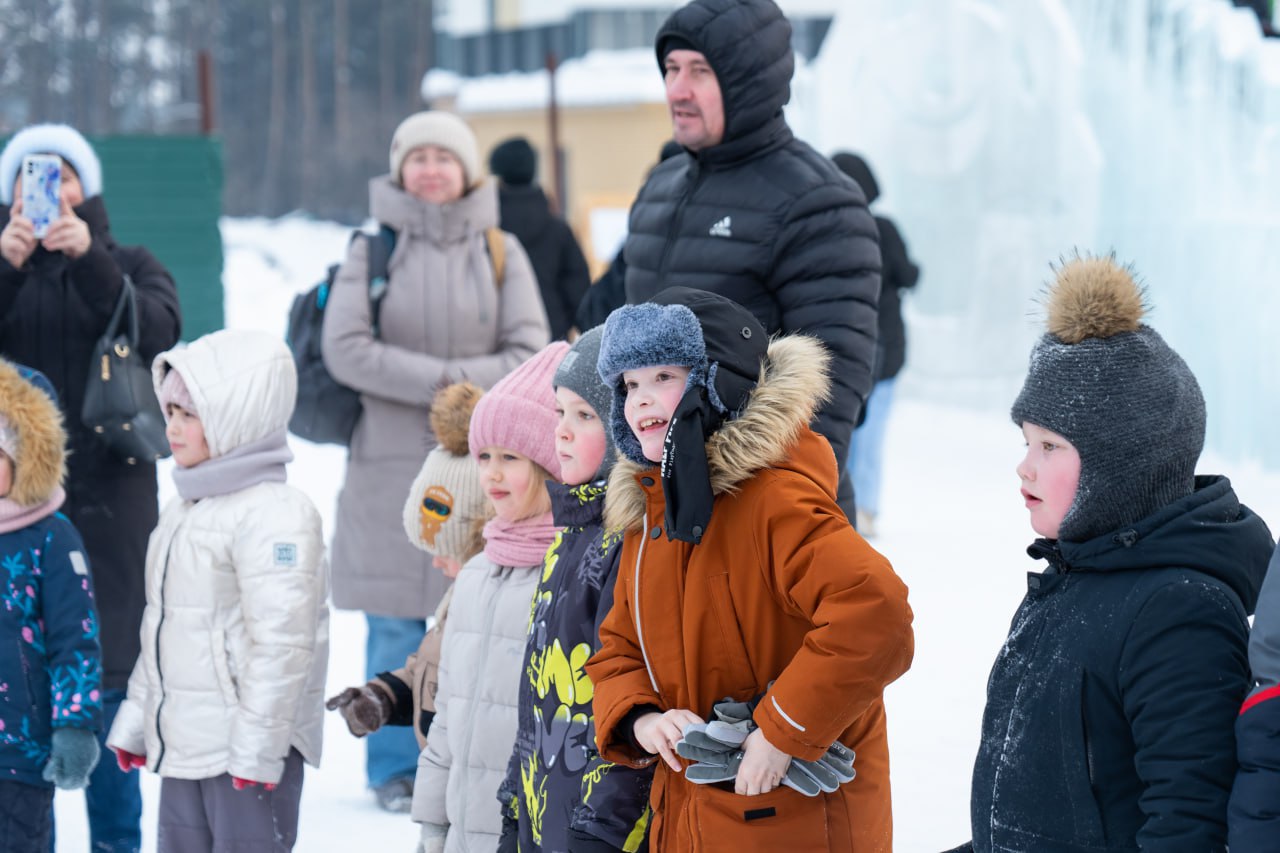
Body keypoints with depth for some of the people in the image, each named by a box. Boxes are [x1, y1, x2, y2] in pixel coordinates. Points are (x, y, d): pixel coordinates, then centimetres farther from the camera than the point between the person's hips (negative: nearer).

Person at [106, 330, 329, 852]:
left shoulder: (275, 514, -16)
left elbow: (282, 642, -21)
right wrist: (134, 722, 21)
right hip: (182, 750, 9)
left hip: (246, 751, -9)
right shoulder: (184, 510, 15)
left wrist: (257, 748, -22)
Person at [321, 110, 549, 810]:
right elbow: (345, 349, -7)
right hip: (391, 464, -1)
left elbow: (530, 353, 1)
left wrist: (464, 389, -15)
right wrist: (441, 379, -14)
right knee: (397, 625, 1)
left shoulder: (499, 251, 6)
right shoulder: (373, 248, 2)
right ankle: (395, 767, 14)